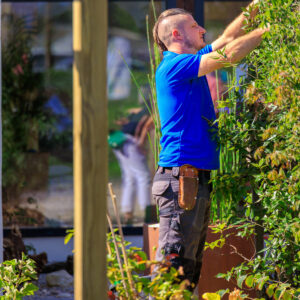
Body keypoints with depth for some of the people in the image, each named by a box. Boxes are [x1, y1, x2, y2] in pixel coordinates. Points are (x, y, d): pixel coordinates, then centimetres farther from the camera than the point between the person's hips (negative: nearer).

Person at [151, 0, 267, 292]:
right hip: (181, 177, -10)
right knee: (173, 267, -13)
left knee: (191, 268, 10)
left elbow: (226, 40, 27)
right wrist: (268, 30, -6)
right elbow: (230, 53, -15)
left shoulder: (189, 65, 18)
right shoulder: (174, 66, -10)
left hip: (197, 179, 10)